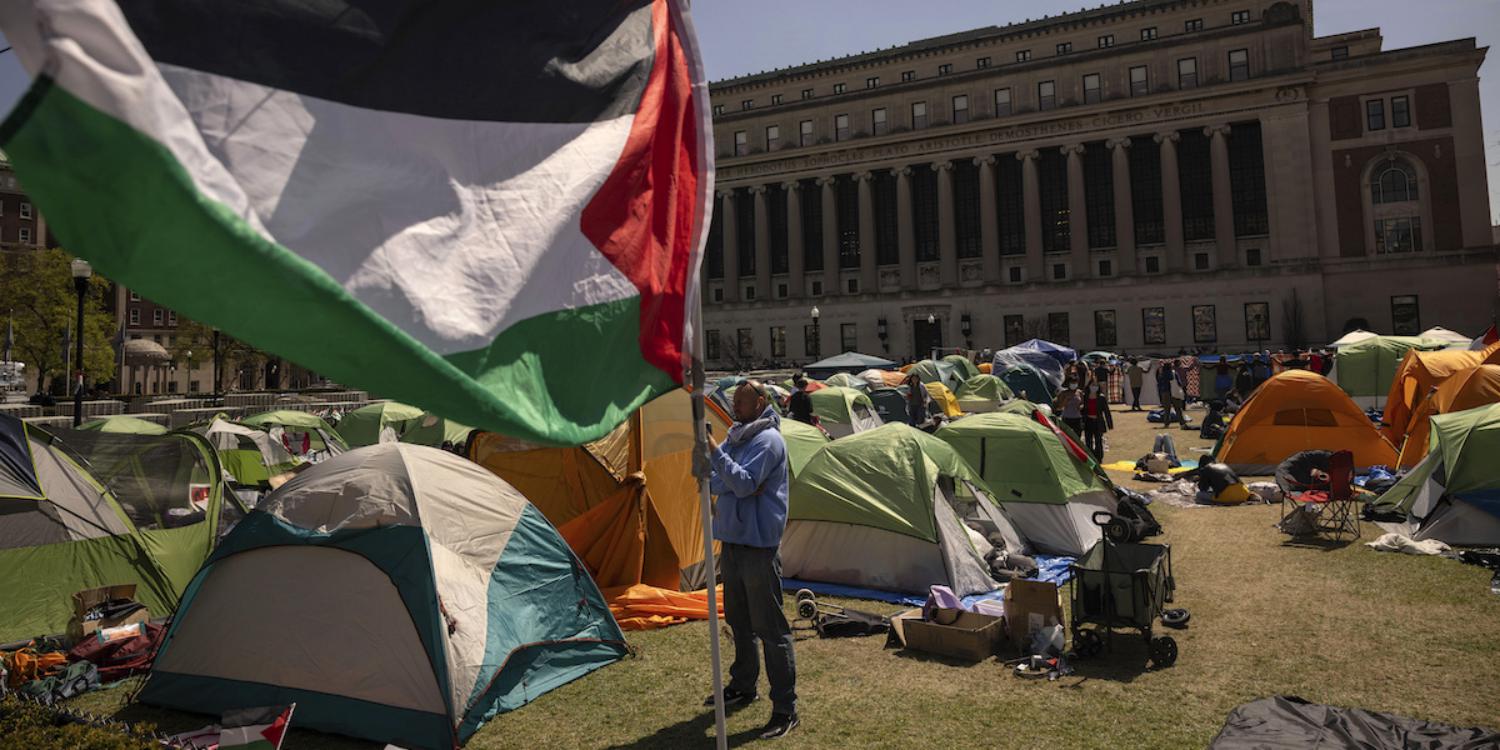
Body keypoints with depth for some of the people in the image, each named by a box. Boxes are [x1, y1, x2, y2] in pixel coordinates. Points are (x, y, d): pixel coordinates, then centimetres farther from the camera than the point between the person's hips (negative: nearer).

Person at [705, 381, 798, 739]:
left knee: (770, 628, -4)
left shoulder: (767, 439, -15)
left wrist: (714, 452, -26)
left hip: (758, 544, -9)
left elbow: (744, 484, -25)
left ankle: (785, 709, 3)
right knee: (739, 620, 20)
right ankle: (743, 686, 36)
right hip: (732, 540, 9)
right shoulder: (735, 435, 12)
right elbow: (714, 482, 13)